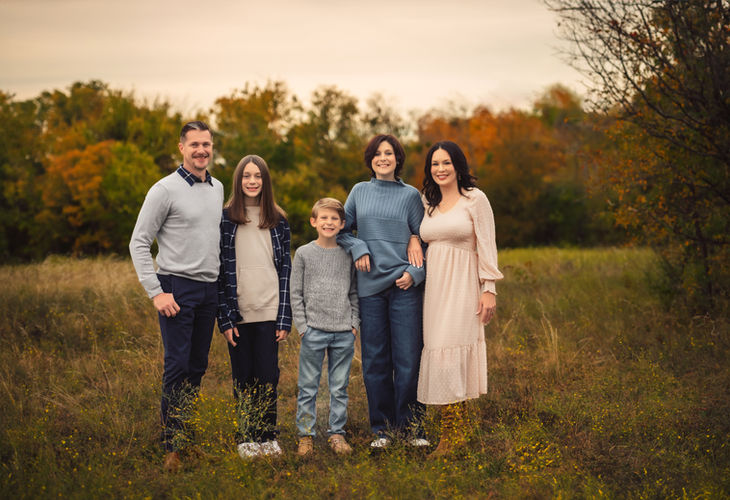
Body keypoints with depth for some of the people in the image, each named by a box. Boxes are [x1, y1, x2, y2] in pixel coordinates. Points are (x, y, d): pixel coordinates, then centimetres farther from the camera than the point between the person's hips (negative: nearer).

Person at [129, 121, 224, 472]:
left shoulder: (218, 189, 13)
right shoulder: (165, 189, -7)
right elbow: (139, 242, -8)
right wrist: (156, 293, -14)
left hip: (210, 290, 6)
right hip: (177, 288, -6)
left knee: (198, 367, 10)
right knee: (178, 366, -8)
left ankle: (190, 435, 20)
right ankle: (172, 447, -3)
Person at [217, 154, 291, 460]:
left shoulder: (278, 221, 8)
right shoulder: (225, 218, 2)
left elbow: (286, 269, 8)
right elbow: (219, 269, 0)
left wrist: (285, 318, 1)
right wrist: (224, 317, -6)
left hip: (269, 310, 1)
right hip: (237, 312, -1)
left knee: (267, 375, -1)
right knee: (243, 375, 5)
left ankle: (268, 435, 13)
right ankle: (246, 437, 15)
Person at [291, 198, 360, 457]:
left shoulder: (348, 255, 7)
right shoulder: (304, 253, 2)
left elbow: (354, 292, 12)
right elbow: (296, 293, 3)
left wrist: (354, 323, 3)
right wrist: (302, 326, -4)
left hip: (344, 333, 2)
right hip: (314, 331, -2)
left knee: (339, 387, 7)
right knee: (308, 387, 2)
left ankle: (337, 433, 17)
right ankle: (305, 435, 11)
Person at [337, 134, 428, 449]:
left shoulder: (411, 195, 7)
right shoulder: (359, 192, 11)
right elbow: (342, 230, 16)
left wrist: (415, 273, -7)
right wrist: (358, 249, -3)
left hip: (404, 285, -1)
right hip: (370, 285, 2)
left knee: (408, 358, -3)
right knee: (375, 360, 4)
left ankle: (411, 427, 7)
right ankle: (381, 428, 13)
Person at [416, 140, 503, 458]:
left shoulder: (475, 199, -2)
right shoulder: (427, 203, 14)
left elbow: (487, 246, -4)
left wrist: (489, 289, -9)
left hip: (462, 287, -5)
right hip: (434, 286, 5)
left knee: (449, 354, -12)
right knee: (439, 355, 0)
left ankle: (452, 436, -7)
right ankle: (454, 434, 6)